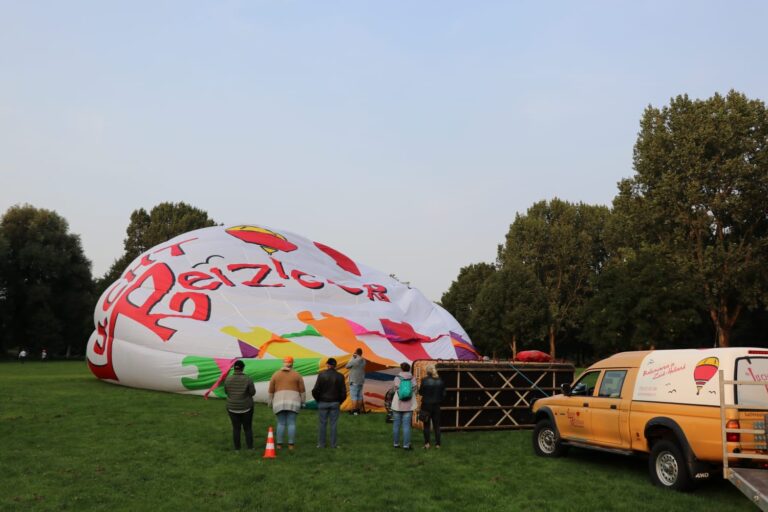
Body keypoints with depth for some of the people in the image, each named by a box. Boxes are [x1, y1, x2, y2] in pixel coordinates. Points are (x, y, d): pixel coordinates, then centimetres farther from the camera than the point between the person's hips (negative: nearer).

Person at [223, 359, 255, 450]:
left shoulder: (228, 379, -8)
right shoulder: (248, 379, -14)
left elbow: (226, 391, 4)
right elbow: (252, 392, -10)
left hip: (232, 407, 2)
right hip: (246, 407, -2)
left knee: (236, 428, 13)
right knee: (248, 428, 12)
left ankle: (237, 448, 15)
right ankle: (250, 447, 12)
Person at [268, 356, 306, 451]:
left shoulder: (276, 374, 5)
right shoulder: (297, 375, 4)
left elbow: (271, 390, 6)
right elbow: (302, 390, 4)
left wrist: (270, 402, 15)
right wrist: (302, 401, 14)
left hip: (279, 402, 1)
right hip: (293, 402, -1)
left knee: (281, 424, 8)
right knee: (291, 424, 3)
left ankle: (279, 444, 5)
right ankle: (290, 445, 0)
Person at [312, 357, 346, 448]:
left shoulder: (322, 375, -9)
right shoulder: (340, 376, -4)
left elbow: (315, 390, -10)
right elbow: (343, 392, -3)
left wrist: (318, 400, 7)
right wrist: (340, 401, 13)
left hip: (323, 403, -1)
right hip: (335, 403, 1)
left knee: (322, 423, 8)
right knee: (333, 424, 7)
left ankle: (321, 444, 12)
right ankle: (333, 444, 9)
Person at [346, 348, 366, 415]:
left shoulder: (354, 361, -19)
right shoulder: (363, 361, 4)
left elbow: (347, 366, -6)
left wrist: (352, 358, -1)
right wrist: (355, 358, 3)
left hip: (354, 382, -7)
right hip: (361, 381, 7)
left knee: (353, 396, -4)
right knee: (359, 396, 13)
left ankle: (354, 410, -5)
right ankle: (359, 409, 19)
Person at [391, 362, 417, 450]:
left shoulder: (397, 378, -5)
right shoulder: (412, 378, -4)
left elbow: (395, 389, -3)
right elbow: (414, 390, 0)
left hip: (397, 404, 0)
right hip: (409, 405, 0)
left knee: (396, 424, 10)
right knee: (406, 425, 1)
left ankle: (396, 443, 17)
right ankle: (406, 444, -1)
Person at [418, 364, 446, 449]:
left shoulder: (425, 381, -14)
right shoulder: (440, 381, -3)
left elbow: (420, 392, -5)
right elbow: (443, 394, 0)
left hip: (426, 405, -2)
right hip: (436, 405, 3)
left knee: (426, 425, 9)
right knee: (436, 425, 11)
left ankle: (427, 443, 2)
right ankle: (437, 444, 12)